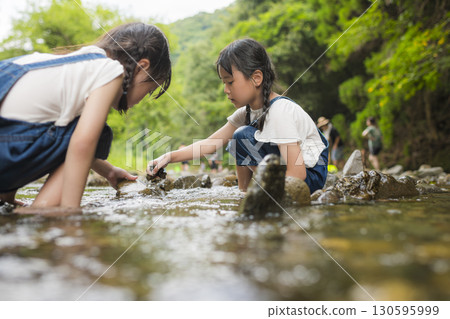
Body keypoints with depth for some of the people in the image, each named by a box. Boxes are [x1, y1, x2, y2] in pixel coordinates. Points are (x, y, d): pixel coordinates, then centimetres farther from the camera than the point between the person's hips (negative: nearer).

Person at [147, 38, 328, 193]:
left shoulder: (280, 111, -25)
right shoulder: (248, 110, 2)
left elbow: (297, 172, -29)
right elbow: (211, 144, 0)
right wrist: (170, 157, -9)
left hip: (311, 176, -9)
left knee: (244, 137, -20)